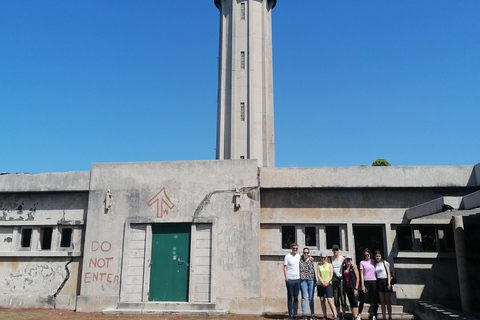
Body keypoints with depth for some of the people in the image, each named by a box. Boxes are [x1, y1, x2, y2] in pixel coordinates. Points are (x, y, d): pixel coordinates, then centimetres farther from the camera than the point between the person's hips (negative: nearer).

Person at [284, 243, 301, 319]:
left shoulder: (299, 256, 10)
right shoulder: (287, 256, -2)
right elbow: (285, 268, -3)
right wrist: (286, 278, -11)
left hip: (297, 279, 4)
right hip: (290, 279, -4)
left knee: (296, 297, 7)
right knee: (290, 297, 3)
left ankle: (295, 313, 14)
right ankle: (290, 314, 9)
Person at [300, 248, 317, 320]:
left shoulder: (311, 261, 13)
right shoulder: (300, 261, 4)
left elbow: (313, 270, 15)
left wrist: (315, 281, 12)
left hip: (311, 280, 3)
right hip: (303, 280, -3)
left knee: (311, 299, 4)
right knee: (304, 298, -1)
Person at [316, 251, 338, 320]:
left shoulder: (330, 265, 6)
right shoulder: (319, 265, 8)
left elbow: (331, 275, -2)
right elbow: (318, 275, 0)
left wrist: (327, 282, -16)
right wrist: (322, 282, -14)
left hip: (328, 284, -2)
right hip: (320, 284, 2)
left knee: (330, 300, -11)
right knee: (322, 300, 5)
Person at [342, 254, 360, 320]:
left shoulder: (354, 266, -5)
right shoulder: (343, 267, 8)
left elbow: (357, 278, -7)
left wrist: (356, 288, -13)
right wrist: (344, 289, 5)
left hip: (353, 287, -5)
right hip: (347, 287, 5)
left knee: (355, 302, -8)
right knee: (351, 303, 7)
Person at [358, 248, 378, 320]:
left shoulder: (373, 261, 9)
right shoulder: (362, 262, 3)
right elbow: (361, 274, 0)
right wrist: (362, 285, -4)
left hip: (374, 282, 2)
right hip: (366, 282, -2)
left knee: (375, 299, 6)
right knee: (363, 299, -2)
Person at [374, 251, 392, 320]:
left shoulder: (385, 263, -2)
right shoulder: (375, 264, 8)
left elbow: (388, 273, -5)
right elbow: (375, 274, 8)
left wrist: (389, 283, -12)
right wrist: (376, 282, 0)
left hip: (385, 280, -3)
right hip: (379, 282, 3)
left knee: (387, 300, 2)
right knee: (382, 301, 6)